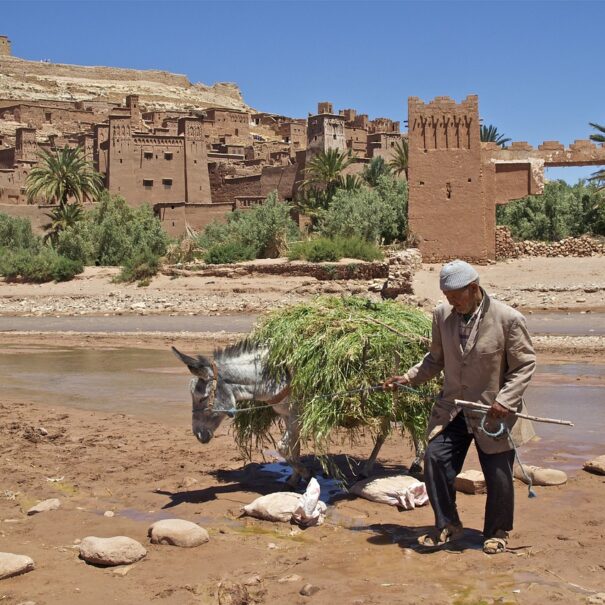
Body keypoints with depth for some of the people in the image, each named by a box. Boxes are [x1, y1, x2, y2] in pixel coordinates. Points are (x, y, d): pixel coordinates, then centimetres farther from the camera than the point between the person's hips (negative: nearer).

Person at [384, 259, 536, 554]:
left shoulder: (508, 319, -15)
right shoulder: (442, 315, -2)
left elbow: (525, 364, -8)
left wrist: (505, 400, -19)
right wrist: (409, 378, -2)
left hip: (494, 414, -3)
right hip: (453, 409, 4)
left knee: (498, 476, 5)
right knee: (435, 460, -8)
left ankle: (497, 533, 29)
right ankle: (447, 525, 13)